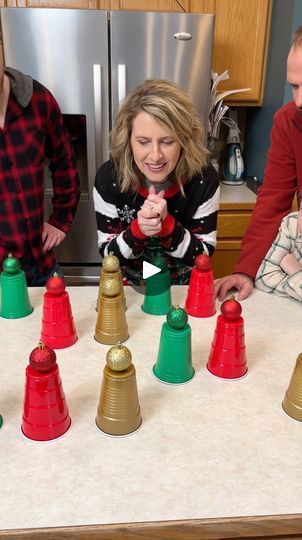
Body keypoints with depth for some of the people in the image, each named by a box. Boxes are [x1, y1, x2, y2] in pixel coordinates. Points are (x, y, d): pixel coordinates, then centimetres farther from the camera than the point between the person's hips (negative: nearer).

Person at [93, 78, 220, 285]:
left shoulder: (204, 179, -17)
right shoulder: (109, 178, -16)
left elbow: (203, 257, -13)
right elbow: (108, 255, -11)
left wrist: (167, 224, -28)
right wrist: (138, 229, -29)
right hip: (129, 291, 1)